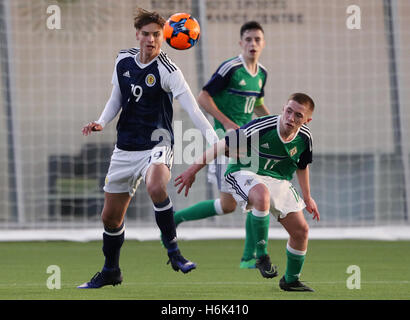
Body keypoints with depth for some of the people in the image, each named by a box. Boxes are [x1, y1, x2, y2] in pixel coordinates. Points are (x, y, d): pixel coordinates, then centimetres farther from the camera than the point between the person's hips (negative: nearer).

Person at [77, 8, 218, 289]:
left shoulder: (167, 70, -14)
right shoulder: (123, 60, 3)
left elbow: (192, 108, -22)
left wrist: (216, 142, -32)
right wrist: (102, 122, 0)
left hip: (157, 145, -6)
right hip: (125, 149, 6)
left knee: (156, 187, -38)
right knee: (111, 216, 10)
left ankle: (173, 251, -20)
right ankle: (110, 272, 34)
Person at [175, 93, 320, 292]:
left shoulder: (304, 137, -7)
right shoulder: (261, 127, -25)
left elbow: (302, 166, 15)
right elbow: (224, 145, -18)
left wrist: (307, 197, 23)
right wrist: (193, 169, -18)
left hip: (279, 181, 6)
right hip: (244, 173, -6)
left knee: (301, 230, 0)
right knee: (262, 195, -42)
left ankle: (290, 280, 23)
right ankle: (261, 254, -29)